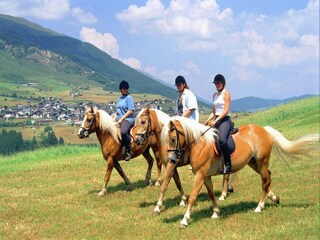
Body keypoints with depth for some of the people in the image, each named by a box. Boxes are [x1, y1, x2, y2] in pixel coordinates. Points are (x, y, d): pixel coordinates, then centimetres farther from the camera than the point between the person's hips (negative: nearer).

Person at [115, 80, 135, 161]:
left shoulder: (129, 98, -3)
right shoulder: (119, 98, 20)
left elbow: (131, 111, -12)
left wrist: (122, 119, -16)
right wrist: (115, 118, 9)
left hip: (127, 119, -9)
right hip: (119, 119, 9)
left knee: (123, 132, -37)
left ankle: (128, 151, -25)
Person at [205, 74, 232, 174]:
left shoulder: (226, 94, -3)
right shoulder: (214, 95, 19)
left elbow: (226, 110, -12)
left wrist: (216, 120, -19)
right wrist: (207, 121, 8)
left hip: (225, 120, -9)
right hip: (216, 120, 9)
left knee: (222, 140, -29)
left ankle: (228, 165, -28)